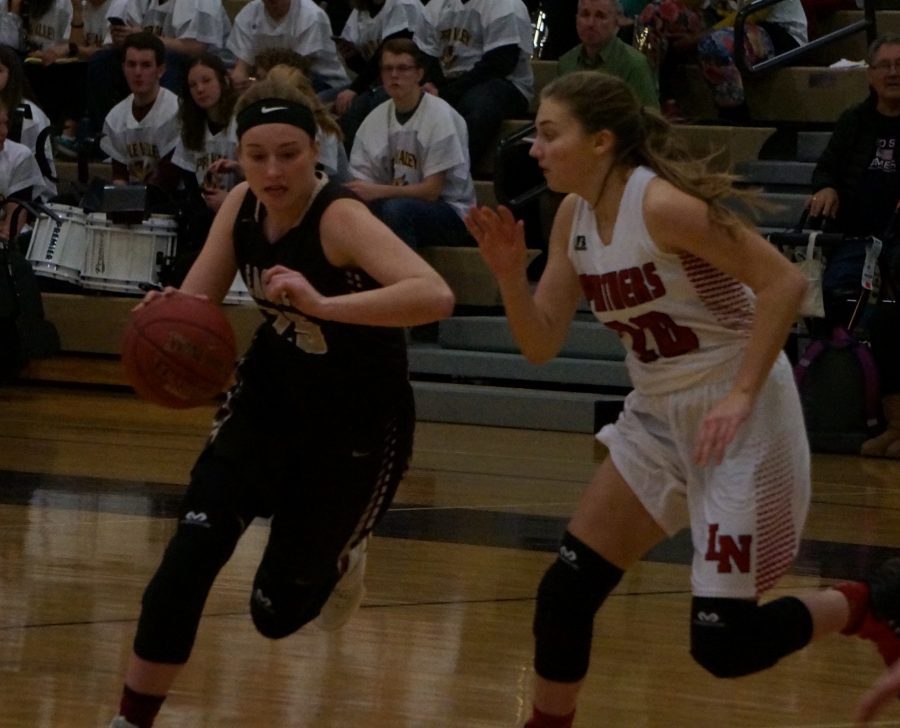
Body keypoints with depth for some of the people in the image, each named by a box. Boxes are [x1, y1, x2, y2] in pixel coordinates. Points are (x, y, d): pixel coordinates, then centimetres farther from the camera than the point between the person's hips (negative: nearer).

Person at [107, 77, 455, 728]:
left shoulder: (339, 218, -28)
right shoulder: (243, 207, -8)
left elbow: (435, 296, -43)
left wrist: (322, 304, -54)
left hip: (359, 426, -5)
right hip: (272, 398, 5)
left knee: (278, 614, 7)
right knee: (186, 565, -14)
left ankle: (340, 555, 41)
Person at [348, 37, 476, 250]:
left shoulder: (440, 116, -13)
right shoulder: (376, 119, 3)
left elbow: (431, 191, -16)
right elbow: (361, 179, -1)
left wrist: (377, 192, -27)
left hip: (450, 212, -5)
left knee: (396, 209, -35)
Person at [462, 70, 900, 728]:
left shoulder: (662, 204, -22)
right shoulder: (575, 217, 3)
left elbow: (784, 282, -24)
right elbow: (542, 344, 6)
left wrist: (741, 395, -27)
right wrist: (510, 273, -12)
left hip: (739, 421, -8)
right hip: (660, 417, 8)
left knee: (723, 645, -9)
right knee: (566, 592, 5)